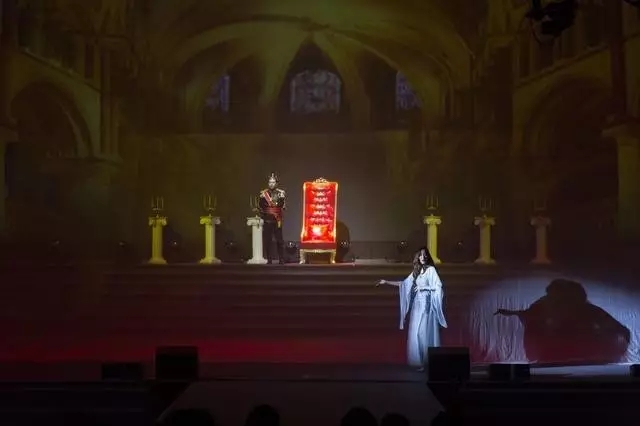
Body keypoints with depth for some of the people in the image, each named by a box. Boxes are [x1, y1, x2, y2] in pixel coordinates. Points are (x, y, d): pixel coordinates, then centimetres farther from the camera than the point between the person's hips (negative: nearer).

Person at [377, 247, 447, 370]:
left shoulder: (431, 269, -4)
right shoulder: (416, 271, 14)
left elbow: (438, 286, -13)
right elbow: (403, 284, 20)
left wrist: (423, 287, -12)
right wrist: (386, 282, 18)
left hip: (427, 305, -6)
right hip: (417, 305, 6)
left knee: (426, 333, -7)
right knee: (416, 333, 3)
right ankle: (420, 361, 10)